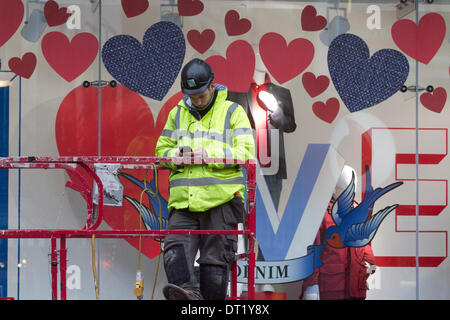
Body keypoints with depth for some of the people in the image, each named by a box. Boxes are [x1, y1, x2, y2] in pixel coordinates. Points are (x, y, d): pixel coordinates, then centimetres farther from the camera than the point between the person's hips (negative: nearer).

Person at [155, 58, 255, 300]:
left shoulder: (232, 112, 7)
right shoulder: (177, 114, 19)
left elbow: (246, 153, -2)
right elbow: (162, 149, 21)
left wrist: (210, 155, -15)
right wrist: (175, 156, -3)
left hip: (221, 199, -3)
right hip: (183, 198, 3)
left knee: (215, 259, -2)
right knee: (175, 248, -19)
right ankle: (188, 293, -34)